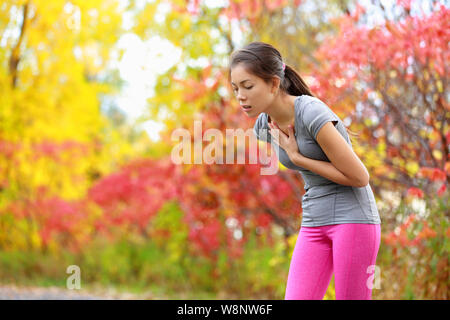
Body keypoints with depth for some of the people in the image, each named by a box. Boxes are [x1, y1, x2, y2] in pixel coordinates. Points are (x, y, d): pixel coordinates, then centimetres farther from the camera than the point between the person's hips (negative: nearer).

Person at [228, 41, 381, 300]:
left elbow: (359, 177, -17)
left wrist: (298, 158, -14)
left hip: (353, 218, -6)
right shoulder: (264, 126, 3)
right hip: (314, 225, 7)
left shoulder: (312, 113, -20)